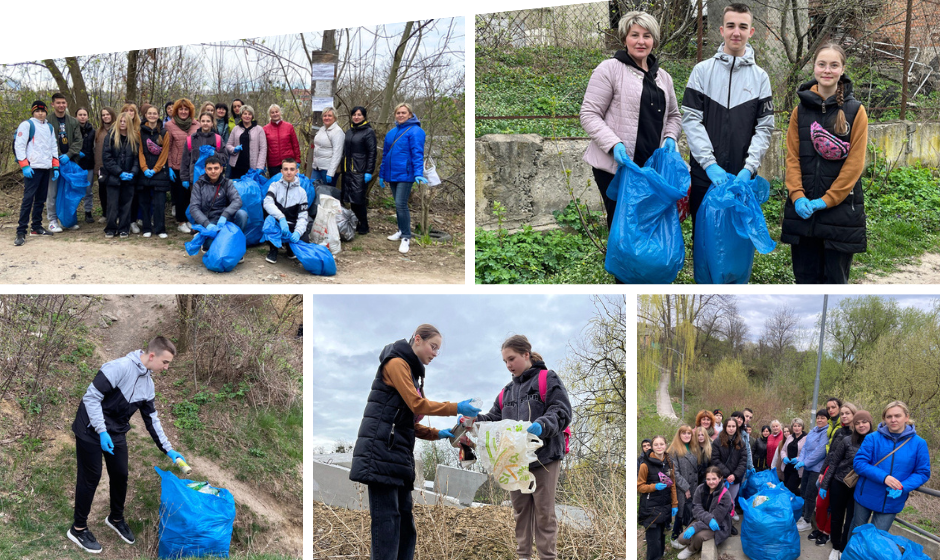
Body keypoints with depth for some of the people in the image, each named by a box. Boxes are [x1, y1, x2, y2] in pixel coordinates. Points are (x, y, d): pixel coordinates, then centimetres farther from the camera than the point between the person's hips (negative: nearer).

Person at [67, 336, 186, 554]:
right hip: (91, 431, -8)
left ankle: (116, 518, 36)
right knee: (91, 478, 1)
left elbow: (151, 419, 11)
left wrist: (168, 449, 8)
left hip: (116, 434, 8)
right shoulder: (120, 368, -24)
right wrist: (102, 431, -27)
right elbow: (91, 397, -24)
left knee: (120, 475, 13)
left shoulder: (147, 384, 3)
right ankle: (78, 528, 16)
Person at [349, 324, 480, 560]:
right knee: (387, 517, -12)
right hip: (381, 450, -9)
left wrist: (437, 434, 7)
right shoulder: (397, 363, -5)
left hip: (400, 453, 9)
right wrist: (457, 408, -13)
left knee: (405, 518, 6)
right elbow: (417, 404, -15)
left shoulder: (413, 371, 22)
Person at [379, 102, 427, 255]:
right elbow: (385, 154, 19)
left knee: (401, 205, -13)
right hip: (392, 174, 7)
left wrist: (419, 174, -26)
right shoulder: (392, 132, 13)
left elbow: (418, 154, -16)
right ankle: (402, 230, 29)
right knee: (398, 205, 16)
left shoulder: (415, 131, -9)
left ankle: (406, 237, -5)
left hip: (405, 174, -7)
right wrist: (382, 174, 19)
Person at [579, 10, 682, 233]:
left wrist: (670, 137, 3)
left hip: (652, 166, 5)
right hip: (616, 166, -5)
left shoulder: (663, 77, 15)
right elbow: (589, 115, -8)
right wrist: (614, 144, -21)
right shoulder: (610, 69, -4)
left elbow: (673, 115, 25)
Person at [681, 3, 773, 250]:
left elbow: (764, 127, 3)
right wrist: (709, 163, -13)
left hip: (742, 177, 1)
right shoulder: (703, 70, 3)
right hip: (704, 175, 0)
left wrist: (749, 167, -11)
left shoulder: (760, 77, 7)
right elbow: (691, 119, -3)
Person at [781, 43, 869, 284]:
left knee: (835, 278, 4)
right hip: (803, 209, 3)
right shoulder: (801, 110, 7)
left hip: (840, 207, -3)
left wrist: (827, 200, -12)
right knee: (805, 276, 9)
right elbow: (792, 157, 5)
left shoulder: (855, 111, -2)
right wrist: (797, 196, -9)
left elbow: (855, 163, -6)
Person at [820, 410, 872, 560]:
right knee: (836, 517, 10)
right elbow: (833, 463, -3)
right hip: (839, 484, -1)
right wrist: (824, 485, -4)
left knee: (851, 520, 6)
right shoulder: (847, 441, -9)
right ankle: (835, 548, 26)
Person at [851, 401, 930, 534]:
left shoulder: (918, 443, -6)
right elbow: (858, 463, -12)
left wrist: (902, 487, -21)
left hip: (892, 502, 0)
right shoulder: (873, 438, -8)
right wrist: (883, 477, -26)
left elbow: (923, 473, -3)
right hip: (865, 497, 0)